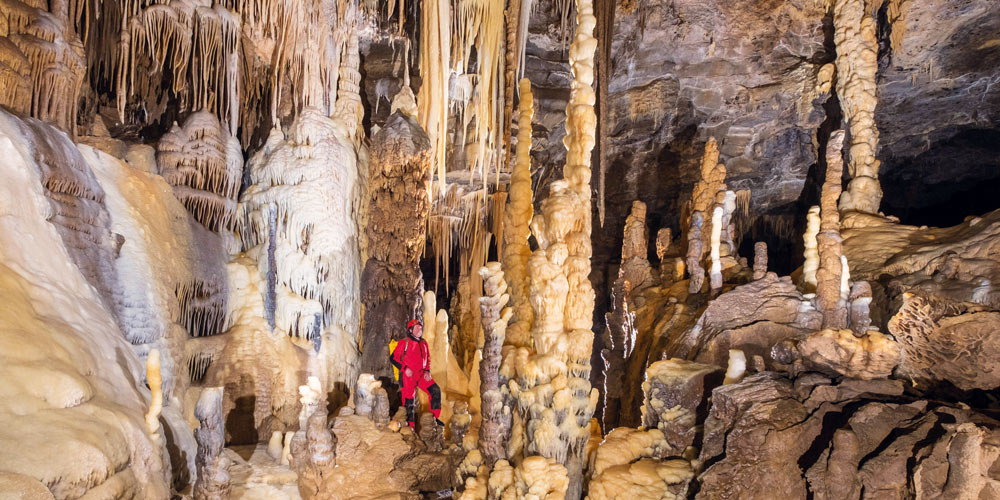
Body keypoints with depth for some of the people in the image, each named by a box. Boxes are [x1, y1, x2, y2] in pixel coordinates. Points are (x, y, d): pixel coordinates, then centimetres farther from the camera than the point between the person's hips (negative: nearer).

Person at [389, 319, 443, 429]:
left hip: (421, 374, 5)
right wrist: (405, 368, -15)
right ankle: (410, 425, 12)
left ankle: (435, 417, 1)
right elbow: (393, 358, -5)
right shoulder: (404, 343, -5)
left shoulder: (423, 343, 13)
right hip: (408, 376, -5)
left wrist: (427, 371, 4)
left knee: (435, 390, -8)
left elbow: (427, 359, 21)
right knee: (409, 399, 0)